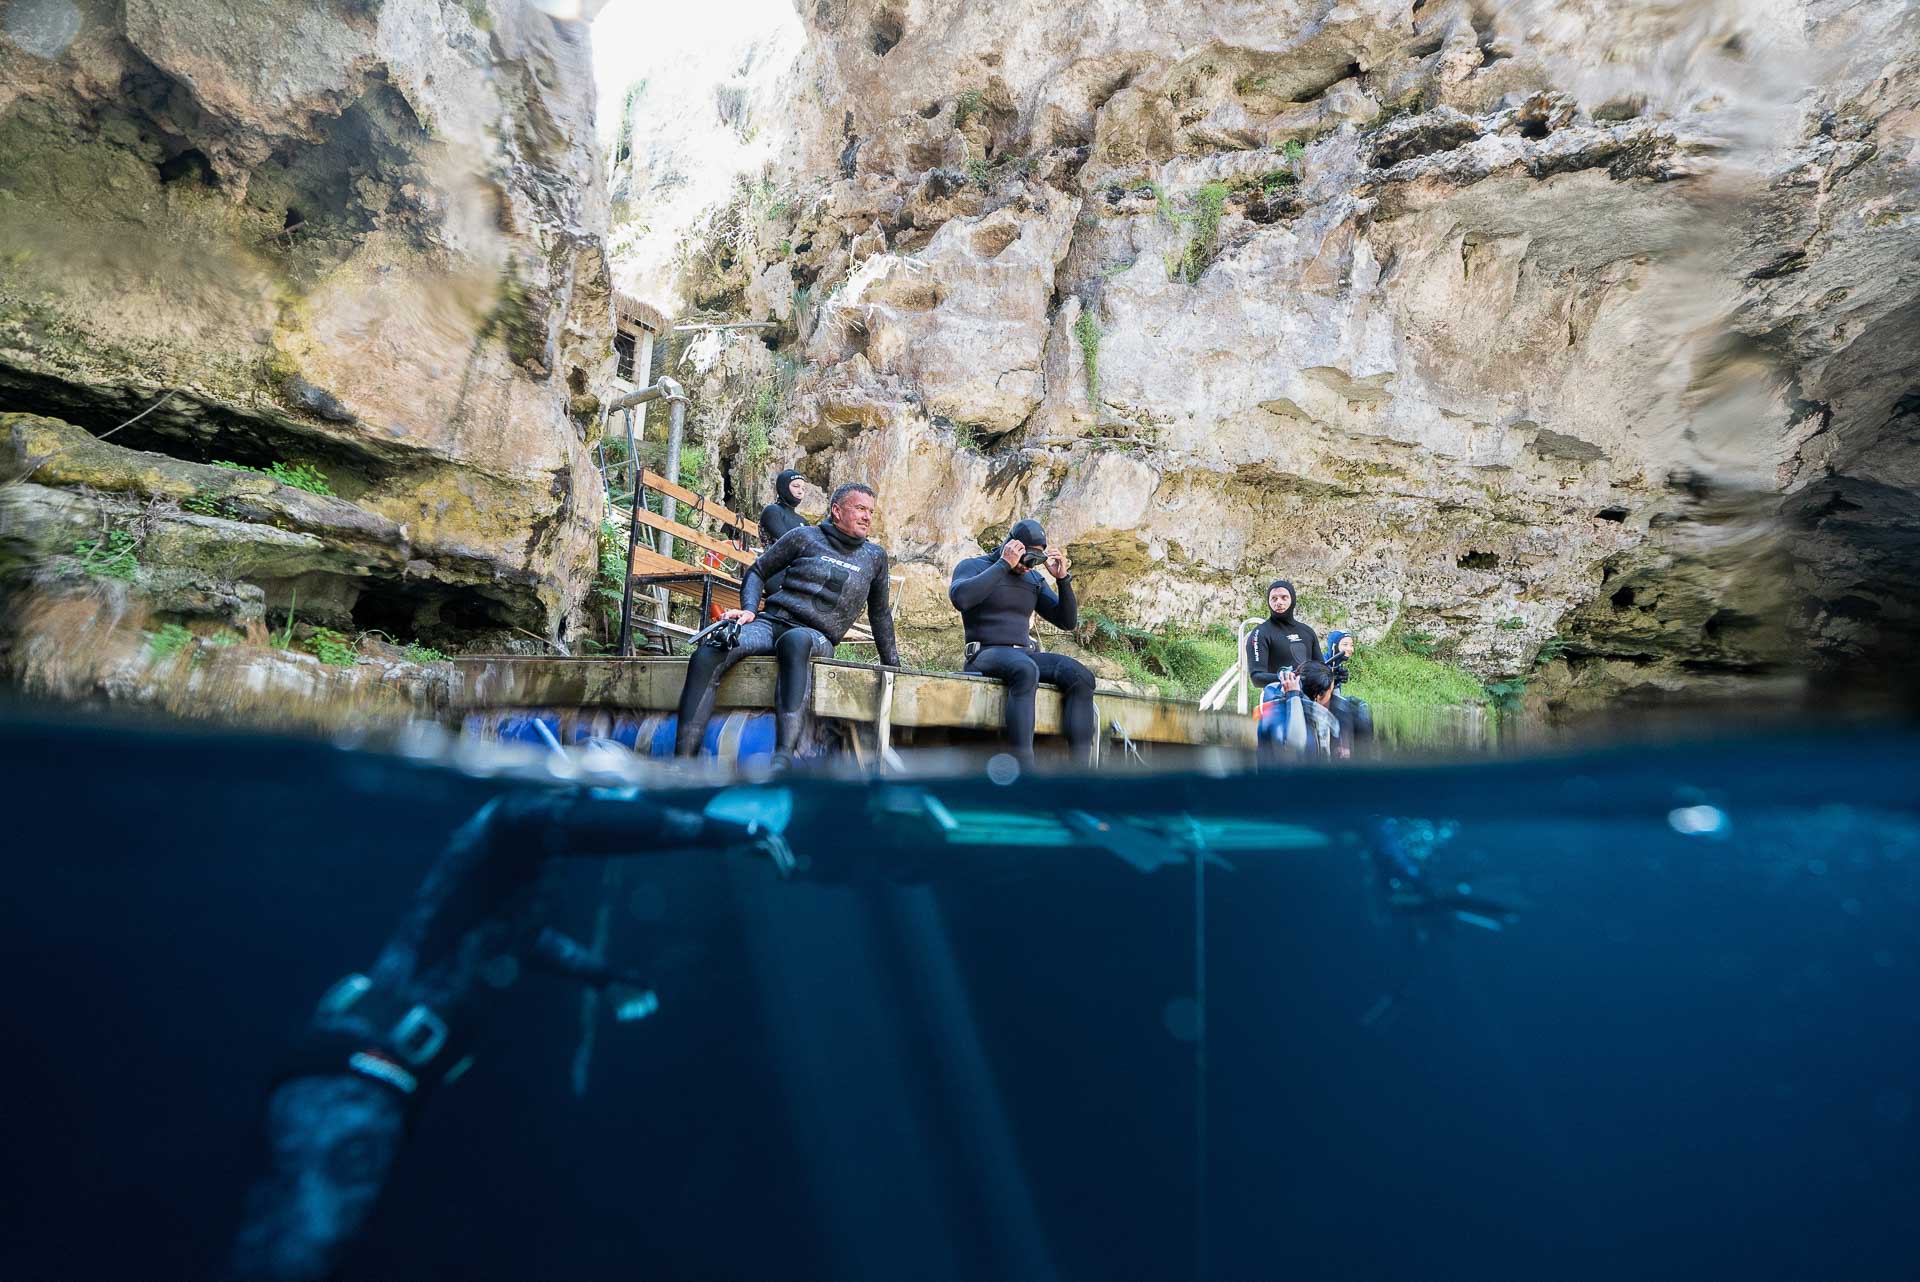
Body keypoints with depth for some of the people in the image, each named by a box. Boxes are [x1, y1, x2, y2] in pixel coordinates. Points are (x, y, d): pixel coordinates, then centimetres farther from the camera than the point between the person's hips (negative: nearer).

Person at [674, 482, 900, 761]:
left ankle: (783, 759, -55)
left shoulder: (875, 556, 18)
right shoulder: (804, 537, 13)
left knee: (795, 640, -41)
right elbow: (757, 572, 17)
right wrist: (749, 610, -2)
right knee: (707, 654, -30)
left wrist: (892, 667, 27)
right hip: (769, 622, 1)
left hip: (816, 638, -1)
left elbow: (880, 614, 28)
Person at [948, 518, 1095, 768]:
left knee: (1080, 676, -22)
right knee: (1025, 671, -39)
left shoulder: (1034, 578, 20)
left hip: (1025, 655, 6)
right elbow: (960, 597, -19)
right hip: (986, 654, -6)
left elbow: (1067, 621, 16)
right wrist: (1004, 564, -14)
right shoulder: (972, 566, 5)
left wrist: (1063, 578, 2)